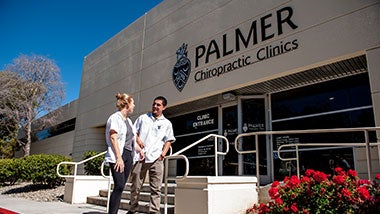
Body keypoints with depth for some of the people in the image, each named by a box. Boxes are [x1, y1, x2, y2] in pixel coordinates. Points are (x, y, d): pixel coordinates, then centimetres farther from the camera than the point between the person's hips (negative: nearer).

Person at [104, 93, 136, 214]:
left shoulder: (128, 121, 20)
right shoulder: (115, 117, -4)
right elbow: (113, 138, -13)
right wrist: (119, 157, -19)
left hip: (128, 155, 8)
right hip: (117, 155, -8)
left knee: (121, 187, 5)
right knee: (119, 186, -15)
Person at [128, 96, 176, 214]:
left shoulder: (167, 123, 12)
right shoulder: (142, 118, 13)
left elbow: (168, 140, 12)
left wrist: (163, 153, -2)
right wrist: (137, 139, -4)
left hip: (156, 159, 0)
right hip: (140, 157, 1)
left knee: (156, 189, -1)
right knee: (135, 186, 8)